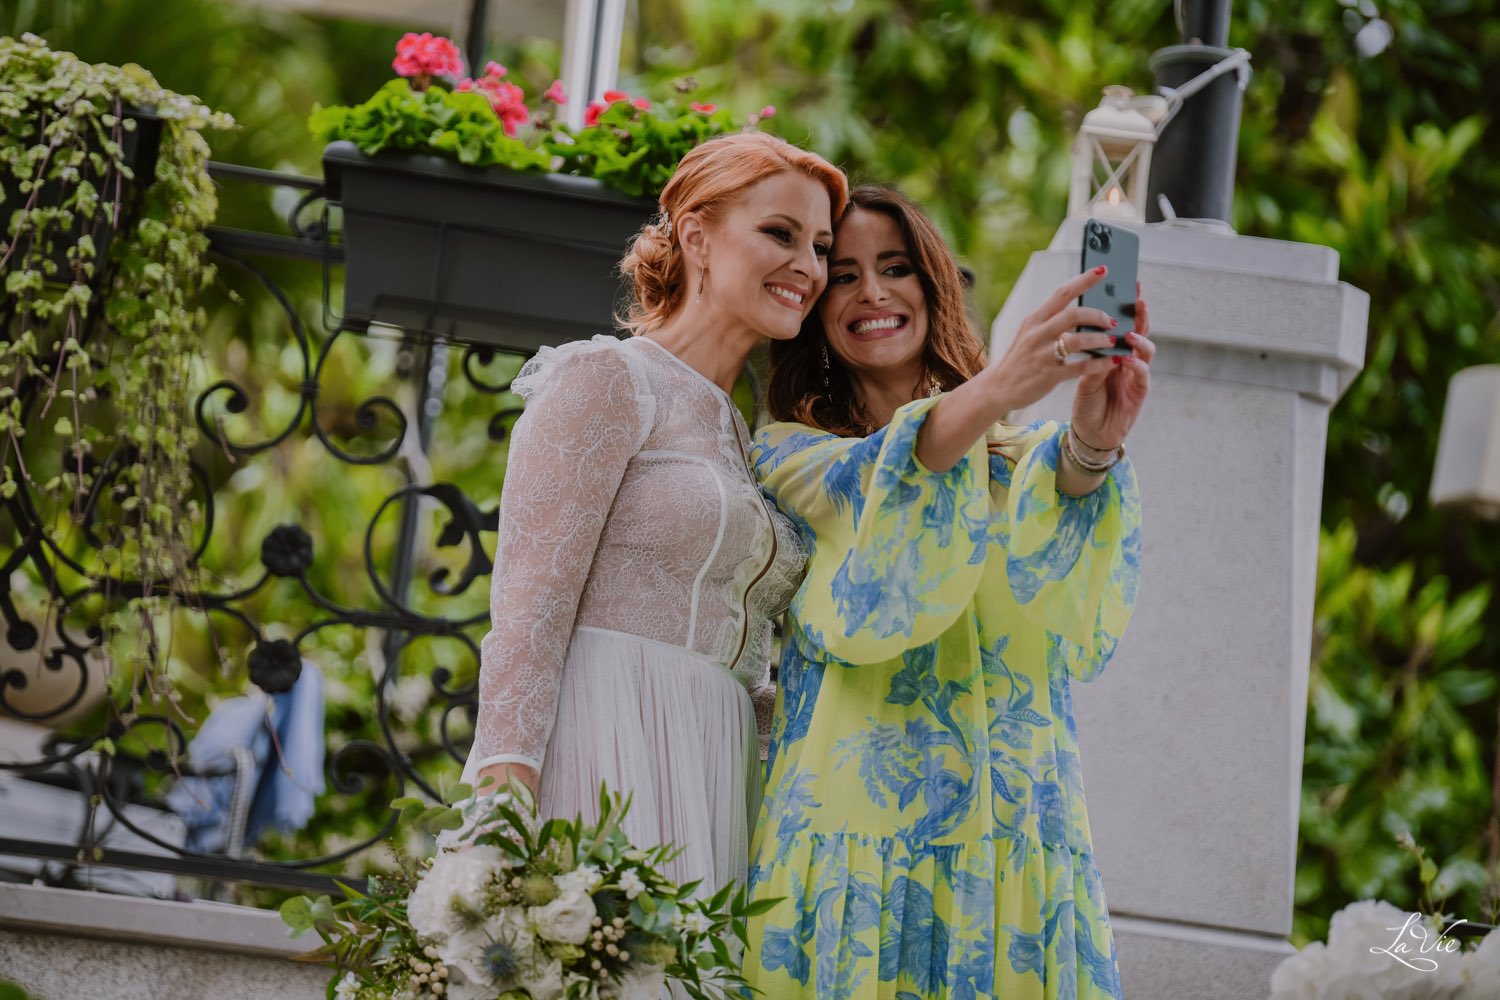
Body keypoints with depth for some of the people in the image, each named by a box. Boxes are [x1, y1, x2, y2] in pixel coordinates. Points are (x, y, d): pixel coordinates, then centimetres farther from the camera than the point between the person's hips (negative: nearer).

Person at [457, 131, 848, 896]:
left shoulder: (738, 437, 24)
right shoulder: (608, 380, -1)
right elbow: (528, 609, -11)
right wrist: (507, 791, -22)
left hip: (709, 779, 7)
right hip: (604, 767, -7)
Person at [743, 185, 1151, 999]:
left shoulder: (1021, 459, 14)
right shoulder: (790, 455, 9)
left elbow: (1069, 625, -6)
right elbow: (858, 493, -15)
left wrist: (1091, 448, -26)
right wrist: (994, 391, -32)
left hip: (1012, 834, 2)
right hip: (853, 827, -2)